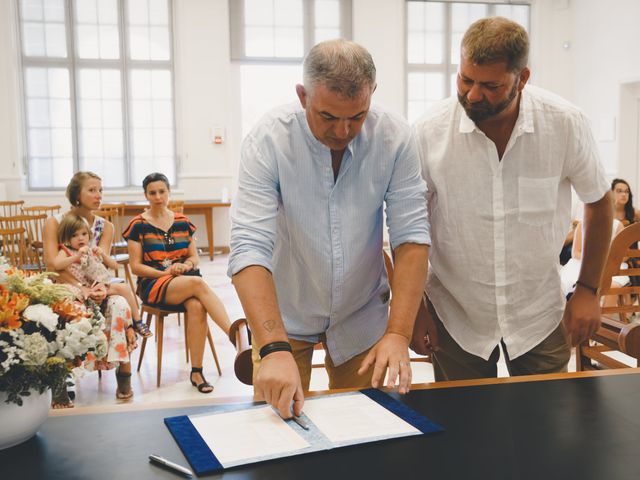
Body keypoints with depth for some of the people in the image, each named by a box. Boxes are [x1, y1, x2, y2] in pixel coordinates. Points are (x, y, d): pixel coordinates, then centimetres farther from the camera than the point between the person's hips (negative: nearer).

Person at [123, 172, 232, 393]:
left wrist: (186, 265, -9)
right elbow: (136, 266, 0)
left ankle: (196, 371, -26)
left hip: (185, 278, 3)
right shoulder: (138, 225, 3)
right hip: (153, 284, -3)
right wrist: (164, 273, -14)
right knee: (198, 283, -35)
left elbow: (194, 257, 14)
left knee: (197, 306, -33)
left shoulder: (182, 221, 13)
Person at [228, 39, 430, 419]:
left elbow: (412, 235, -17)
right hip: (283, 315, -2)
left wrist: (398, 334, -27)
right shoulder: (268, 141, -23)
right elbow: (250, 248, -30)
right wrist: (275, 349, -41)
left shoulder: (395, 138, -17)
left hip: (363, 316, 2)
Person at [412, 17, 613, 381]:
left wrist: (589, 290, 0)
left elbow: (599, 201, 2)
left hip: (540, 316, 1)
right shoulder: (429, 132, -15)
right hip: (455, 318, 0)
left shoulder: (566, 123, -14)